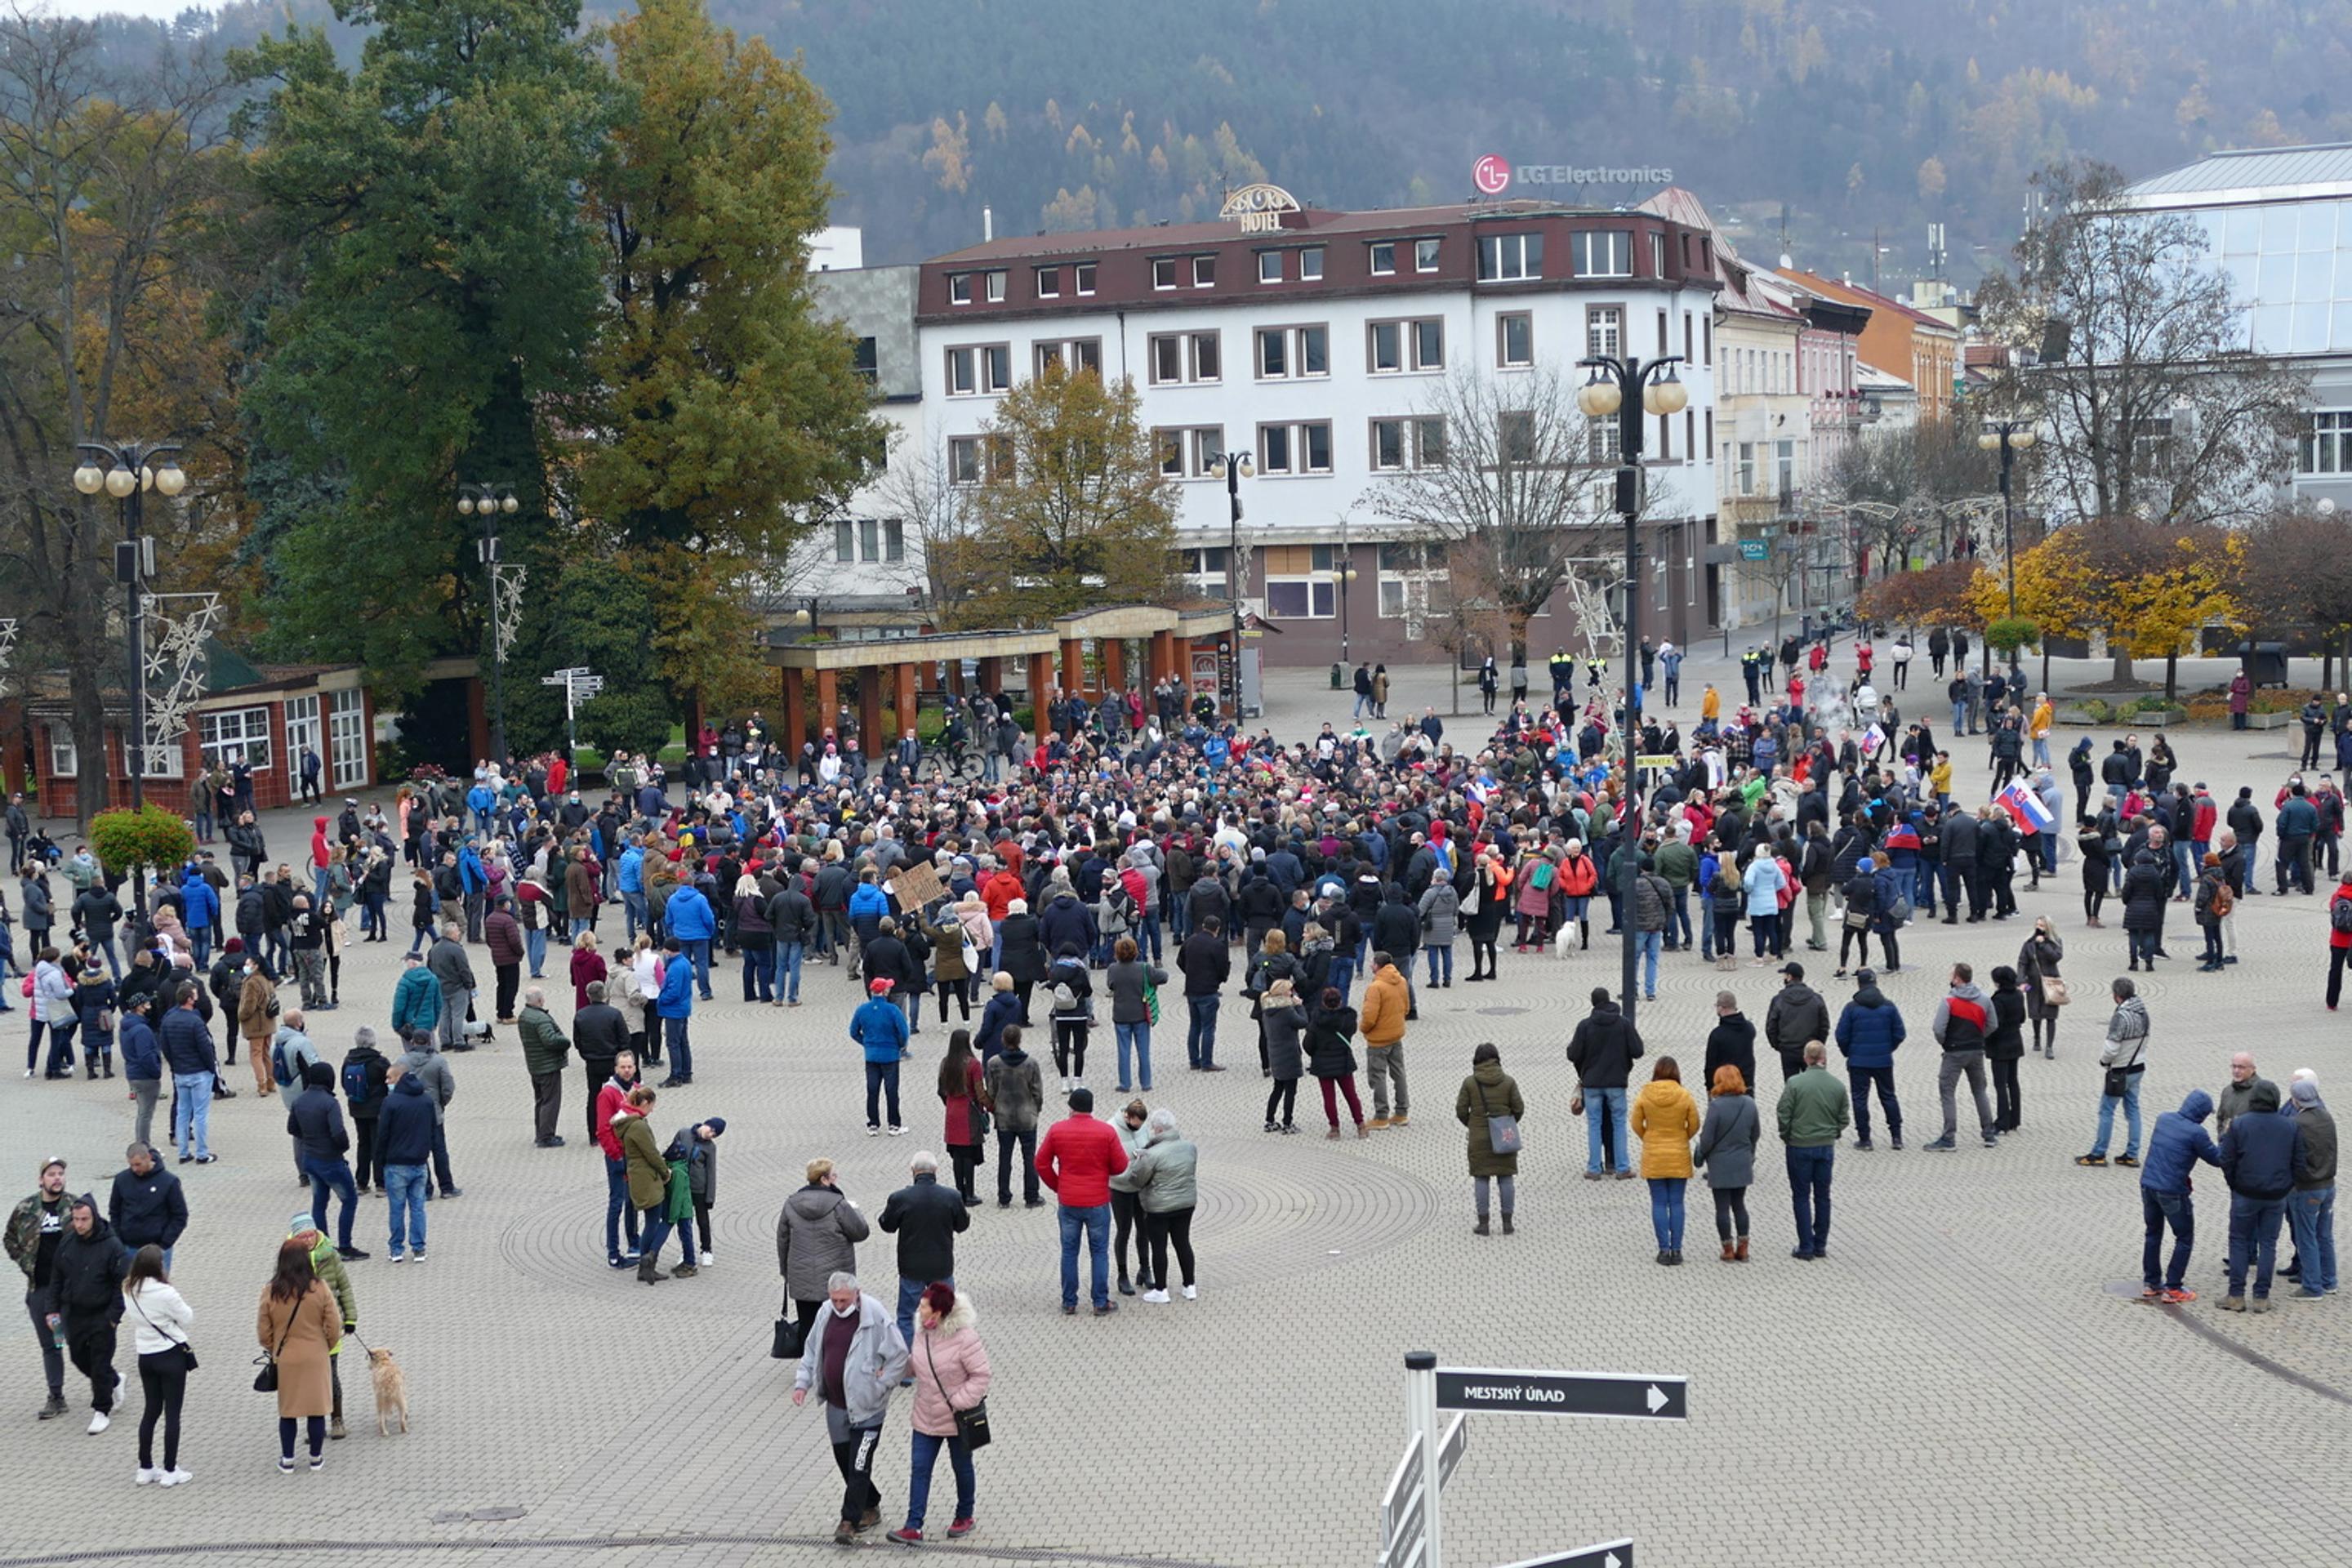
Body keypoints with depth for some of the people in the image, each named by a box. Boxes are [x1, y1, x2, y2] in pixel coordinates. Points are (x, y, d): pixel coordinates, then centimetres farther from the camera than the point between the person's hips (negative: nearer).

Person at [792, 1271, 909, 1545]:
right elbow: (811, 1351, 16)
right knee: (843, 1460, 14)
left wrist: (879, 1387, -12)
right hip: (836, 1405, 7)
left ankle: (849, 1521, 0)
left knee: (859, 1465, -6)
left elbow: (899, 1356, -12)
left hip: (866, 1407, -7)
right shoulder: (826, 1313, 3)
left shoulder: (875, 1316, -17)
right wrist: (802, 1383, 6)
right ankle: (870, 1507, 32)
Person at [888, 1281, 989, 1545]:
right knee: (919, 1469, 0)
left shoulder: (964, 1337, -24)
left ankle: (964, 1516, 36)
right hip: (926, 1418, 6)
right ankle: (913, 1527, -1)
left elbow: (980, 1375, -20)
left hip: (957, 1419, -6)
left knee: (962, 1468, 15)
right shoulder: (922, 1333, -3)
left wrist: (959, 1402, -24)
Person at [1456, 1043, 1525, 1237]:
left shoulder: (1469, 1083, -6)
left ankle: (1483, 1223, 4)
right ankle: (1507, 1222, 10)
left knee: (1481, 1179, 4)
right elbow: (1519, 1108, -3)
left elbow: (1461, 1110, -4)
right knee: (1506, 1178, 8)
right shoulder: (1508, 1082, -3)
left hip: (1479, 1138, -1)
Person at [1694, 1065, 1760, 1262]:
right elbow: (1756, 1133, 7)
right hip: (1743, 1163, 5)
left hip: (1720, 1164, -5)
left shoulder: (1717, 1106, -20)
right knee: (1739, 1204, 16)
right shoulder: (1750, 1104, -4)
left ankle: (1728, 1249, 10)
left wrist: (1700, 1156, 2)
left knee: (1722, 1207, 6)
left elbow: (1707, 1138, -16)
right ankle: (1742, 1248, 17)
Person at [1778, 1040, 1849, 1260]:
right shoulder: (1837, 1086, -4)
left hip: (1799, 1147, -3)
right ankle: (1820, 1246, 19)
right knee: (1822, 1196, 14)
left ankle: (1806, 1248, 5)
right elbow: (1843, 1120, 2)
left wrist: (1786, 1138, 5)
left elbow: (1784, 1116, -12)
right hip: (1826, 1148, 3)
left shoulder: (1794, 1084, -14)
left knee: (1801, 1197, 6)